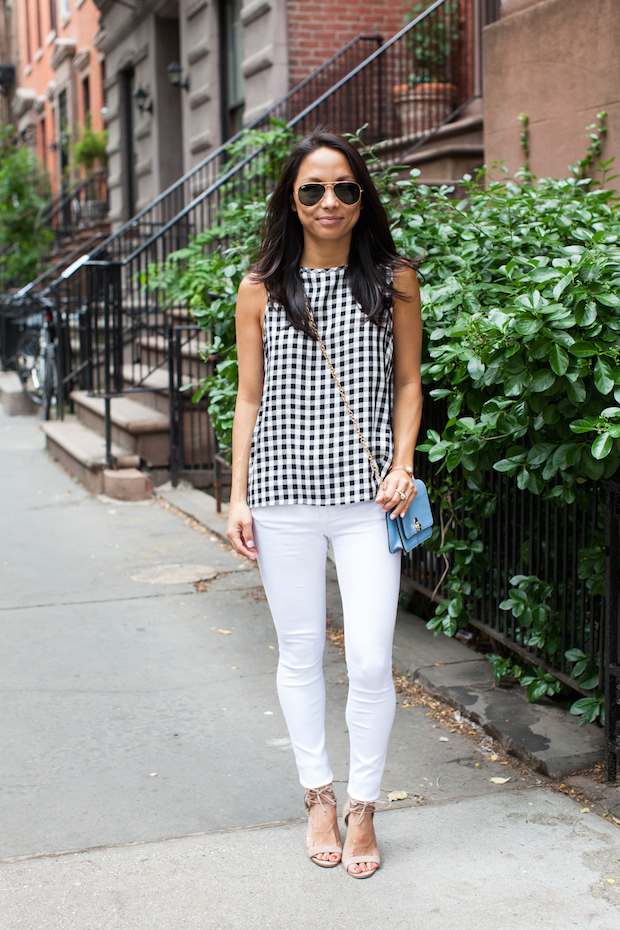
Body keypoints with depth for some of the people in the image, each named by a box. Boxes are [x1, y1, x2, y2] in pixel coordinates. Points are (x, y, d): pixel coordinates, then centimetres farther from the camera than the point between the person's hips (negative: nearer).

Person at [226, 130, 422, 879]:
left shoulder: (393, 281, 4)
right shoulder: (261, 290, 4)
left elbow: (408, 383, 10)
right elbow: (249, 399, 7)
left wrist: (403, 464, -4)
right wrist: (238, 498, 3)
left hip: (365, 496, -1)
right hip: (284, 494, 1)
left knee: (371, 660, -3)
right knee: (300, 653, 10)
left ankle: (363, 805, 18)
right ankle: (318, 794, 28)